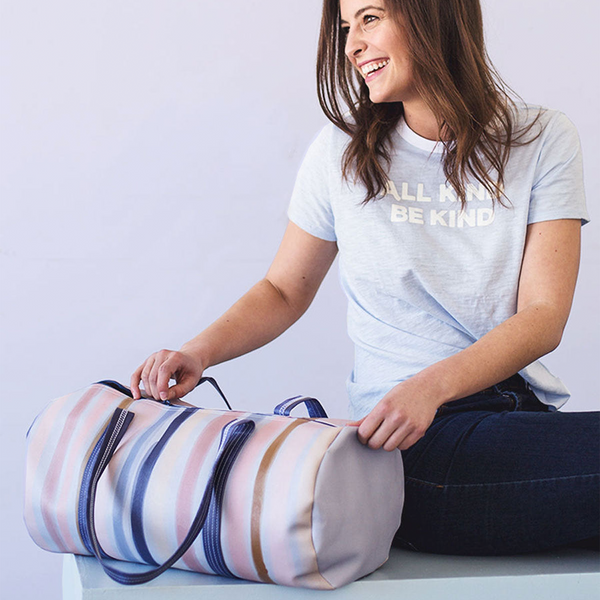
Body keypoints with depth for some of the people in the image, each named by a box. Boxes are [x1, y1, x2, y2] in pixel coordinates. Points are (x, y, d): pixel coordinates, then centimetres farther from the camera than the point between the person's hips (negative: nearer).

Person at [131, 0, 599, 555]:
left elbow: (544, 315, -3)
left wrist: (429, 386, -21)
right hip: (422, 447, -2)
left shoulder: (543, 141, 6)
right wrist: (198, 354, -3)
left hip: (529, 414, 3)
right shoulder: (342, 153, 8)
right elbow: (284, 290, 17)